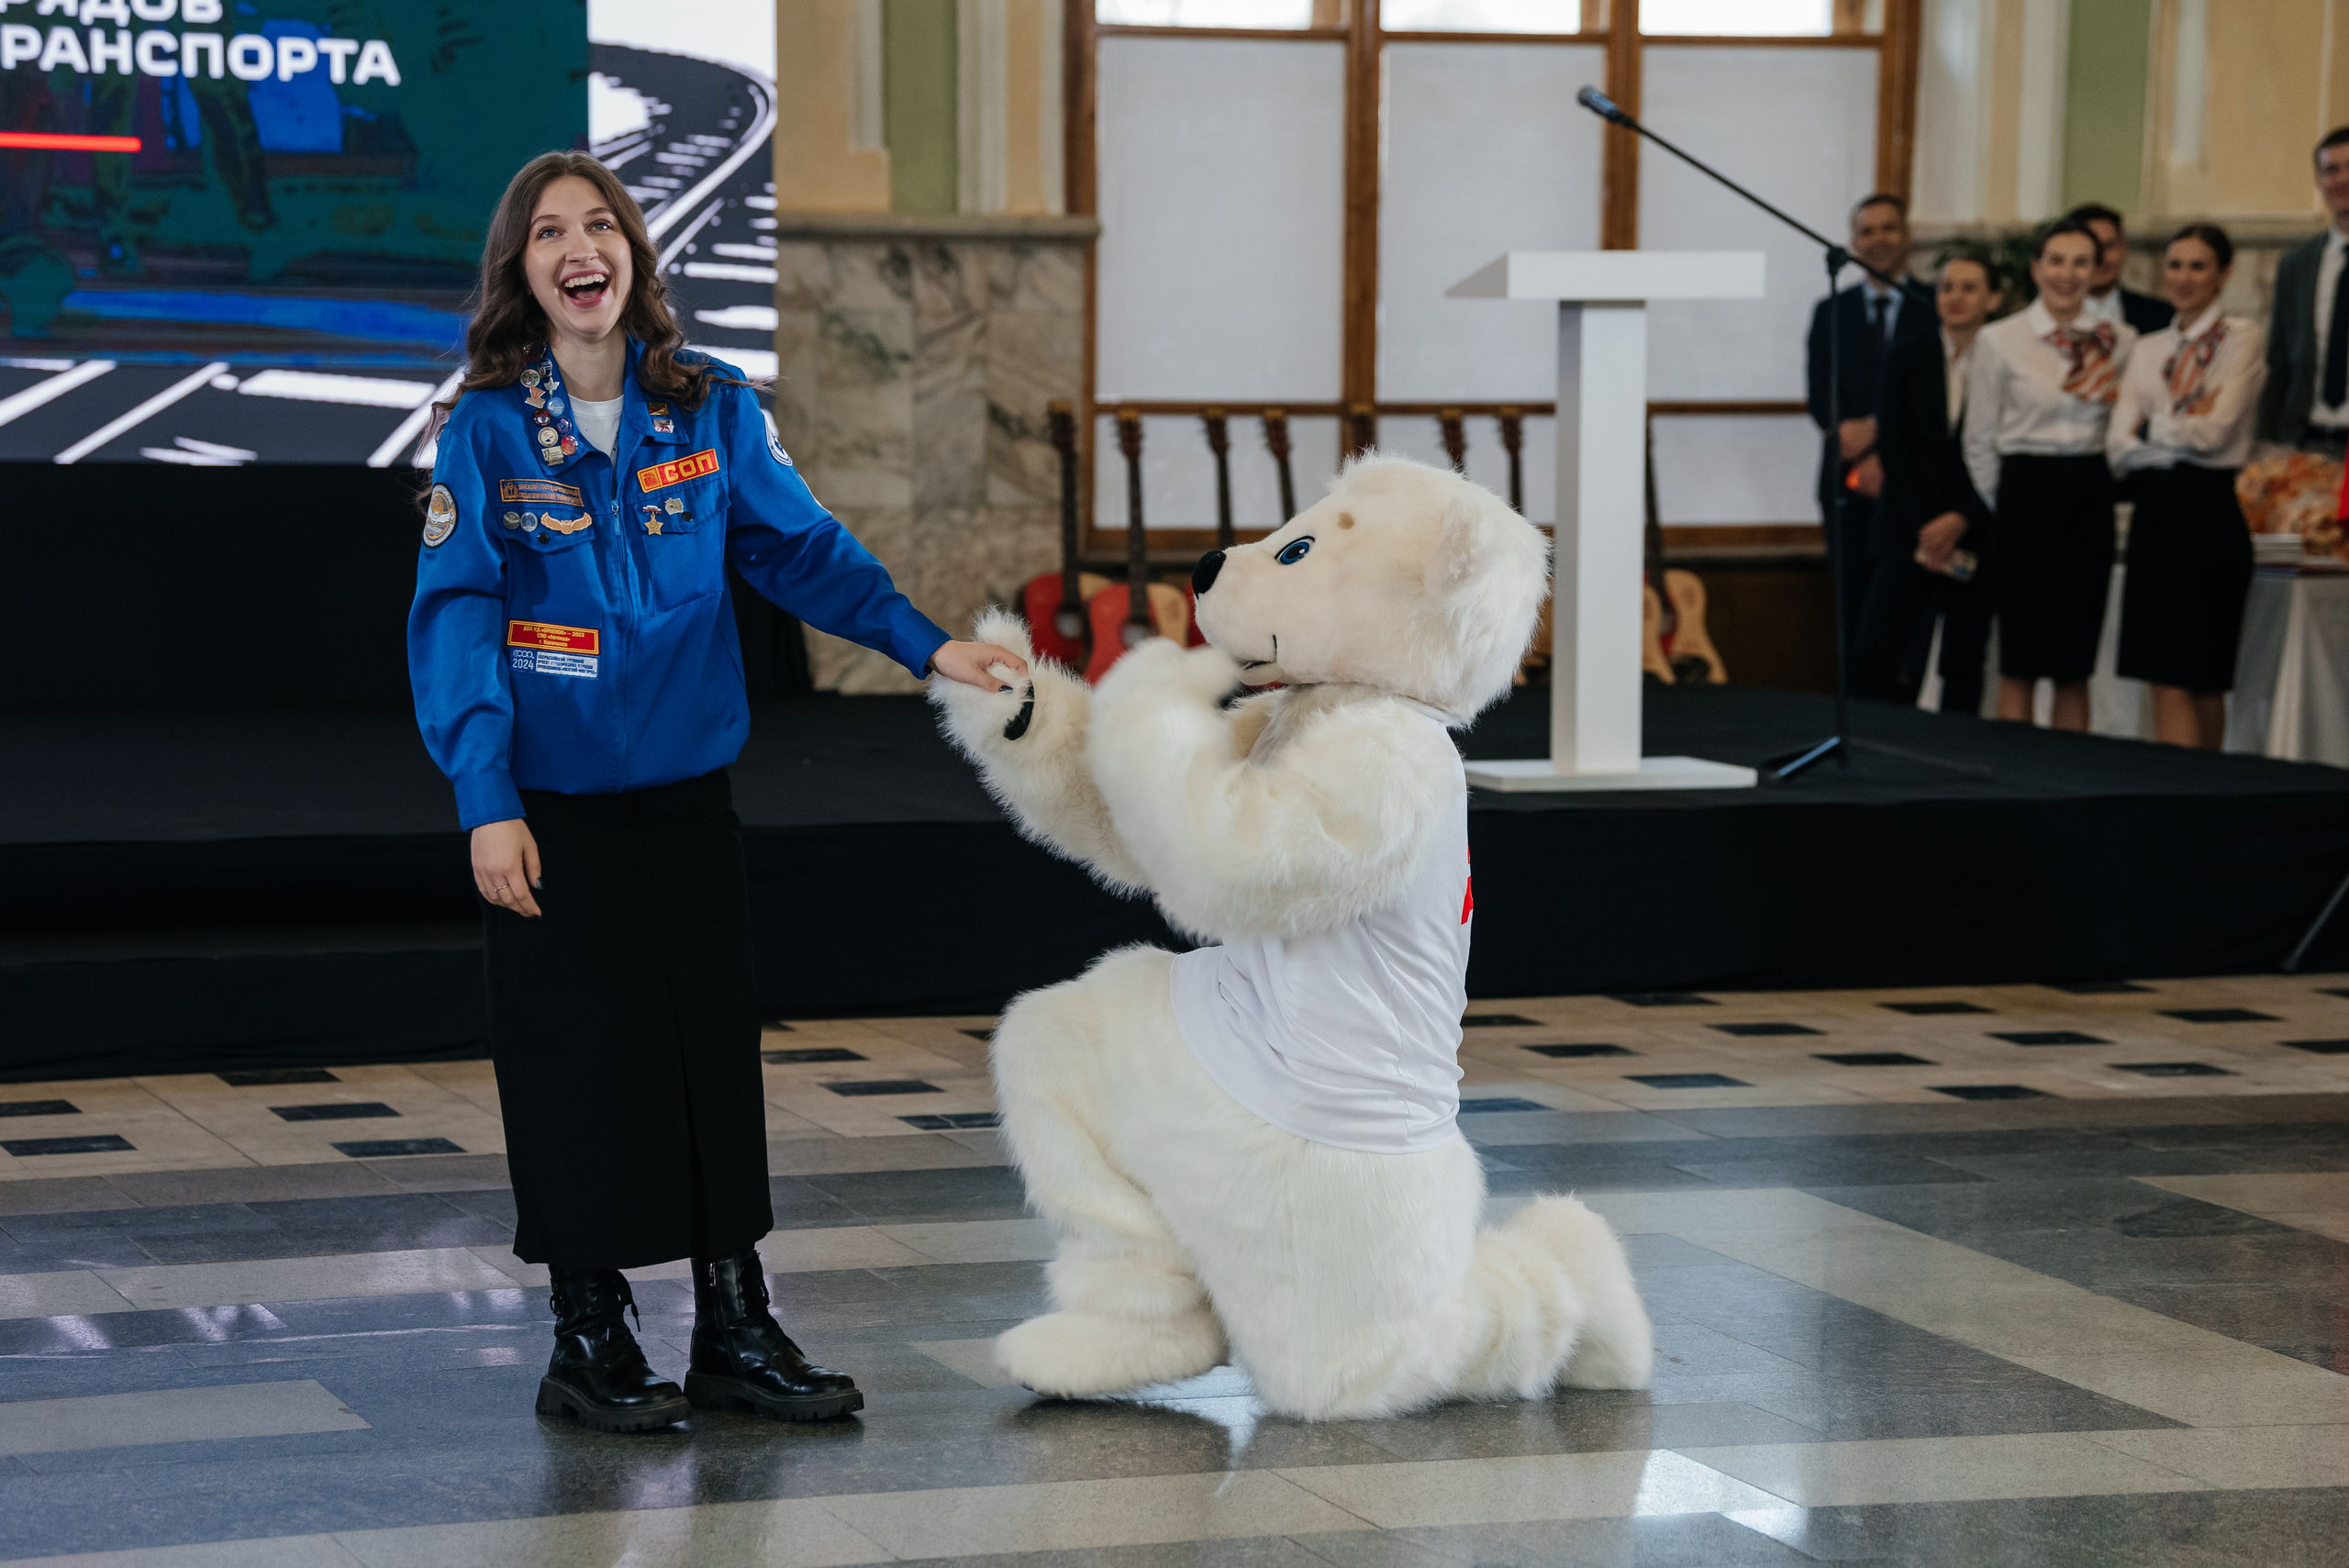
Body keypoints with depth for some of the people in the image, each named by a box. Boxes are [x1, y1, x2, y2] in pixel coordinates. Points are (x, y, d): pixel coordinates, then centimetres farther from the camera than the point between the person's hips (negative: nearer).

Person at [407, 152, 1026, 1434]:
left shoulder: (708, 407, 2)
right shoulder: (486, 429, -7)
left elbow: (798, 545, 7)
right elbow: (454, 620, -10)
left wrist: (922, 642, -5)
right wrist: (485, 801, -17)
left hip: (687, 792, 3)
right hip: (553, 807, -3)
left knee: (715, 1051, 7)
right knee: (578, 1069, 2)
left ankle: (735, 1334, 17)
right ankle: (588, 1344, 15)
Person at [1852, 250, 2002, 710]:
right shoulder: (1909, 359, 6)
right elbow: (1894, 447, 2)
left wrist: (1960, 521, -12)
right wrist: (1925, 529, -7)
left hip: (1974, 531, -1)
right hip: (1909, 531, 1)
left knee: (1964, 663, 3)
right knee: (1873, 656, -9)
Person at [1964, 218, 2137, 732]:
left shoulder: (2118, 342, 4)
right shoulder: (1999, 340, -2)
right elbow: (1979, 442, 2)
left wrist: (2097, 487, 5)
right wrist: (2007, 505, 5)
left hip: (2091, 501, 3)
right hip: (2027, 494, -3)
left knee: (2076, 664, 6)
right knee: (2020, 661, -2)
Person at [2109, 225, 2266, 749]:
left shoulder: (2241, 338, -2)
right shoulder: (2149, 350, 14)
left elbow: (2214, 432, -13)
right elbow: (2118, 446, 2)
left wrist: (2150, 428, -1)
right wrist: (2183, 434, -10)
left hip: (2208, 515, -5)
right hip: (2154, 518, 5)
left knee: (2200, 680, -5)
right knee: (2166, 680, 4)